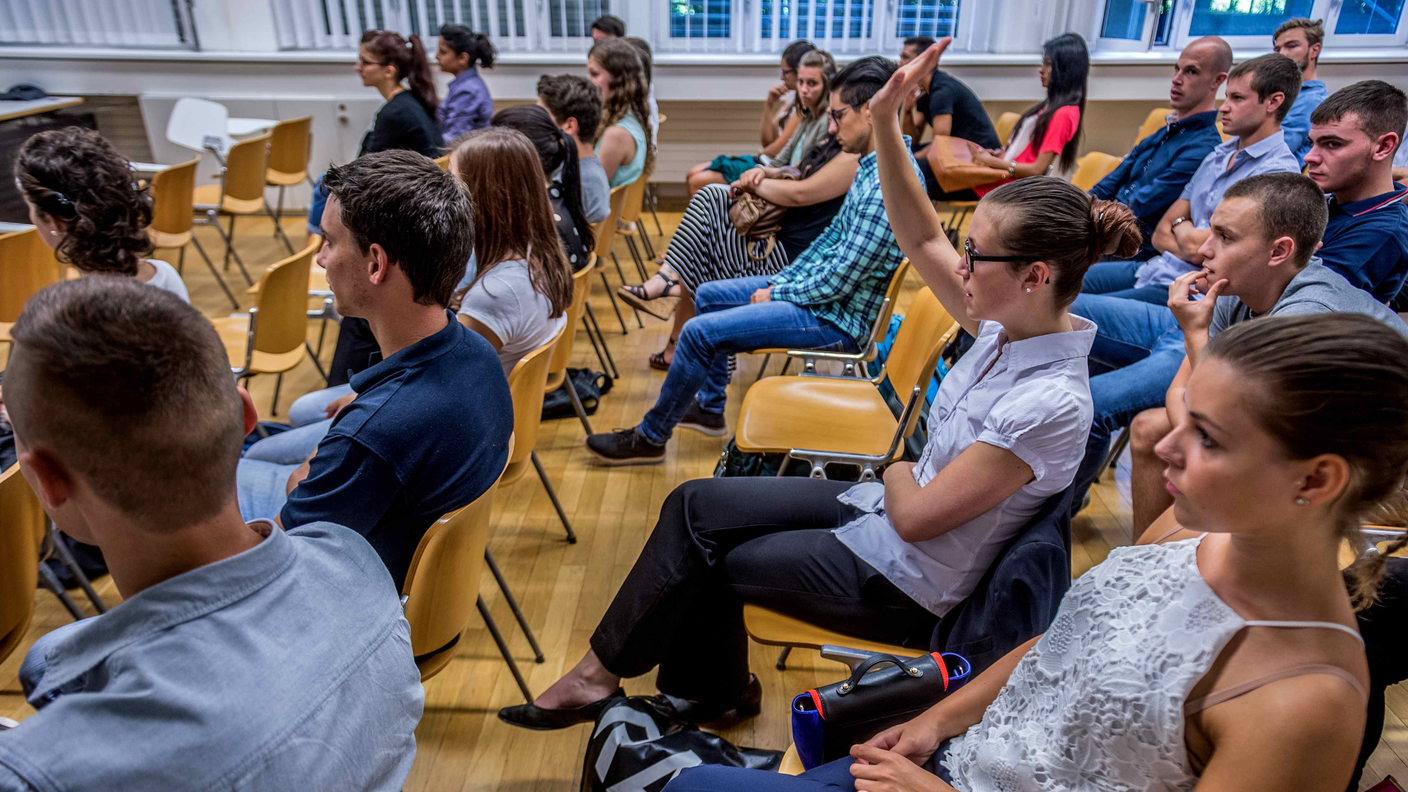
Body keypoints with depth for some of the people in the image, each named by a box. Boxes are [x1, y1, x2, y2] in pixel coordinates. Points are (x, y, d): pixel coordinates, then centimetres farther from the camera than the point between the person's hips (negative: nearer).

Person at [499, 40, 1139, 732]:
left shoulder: (1050, 403, -31)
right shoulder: (1015, 325, -8)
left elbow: (913, 517, -26)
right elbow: (922, 239, -1)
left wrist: (898, 473, -5)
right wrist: (885, 123, -9)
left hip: (904, 583, -7)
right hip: (884, 508, 7)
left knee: (701, 560, 2)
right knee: (696, 504, 4)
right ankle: (708, 689, 21)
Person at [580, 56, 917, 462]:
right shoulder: (872, 164, 6)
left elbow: (840, 279, -26)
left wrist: (777, 293, -11)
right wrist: (780, 280, 7)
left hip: (836, 317, -10)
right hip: (819, 284, 10)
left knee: (700, 332, -14)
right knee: (708, 295, 17)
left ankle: (649, 438, 6)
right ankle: (709, 408, 29)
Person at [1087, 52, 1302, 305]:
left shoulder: (1277, 172, -12)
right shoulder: (1219, 154, 15)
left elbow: (1195, 246, -16)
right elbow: (1161, 234, 11)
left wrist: (1180, 225, 5)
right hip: (1154, 267, 8)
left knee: (1077, 308, -25)